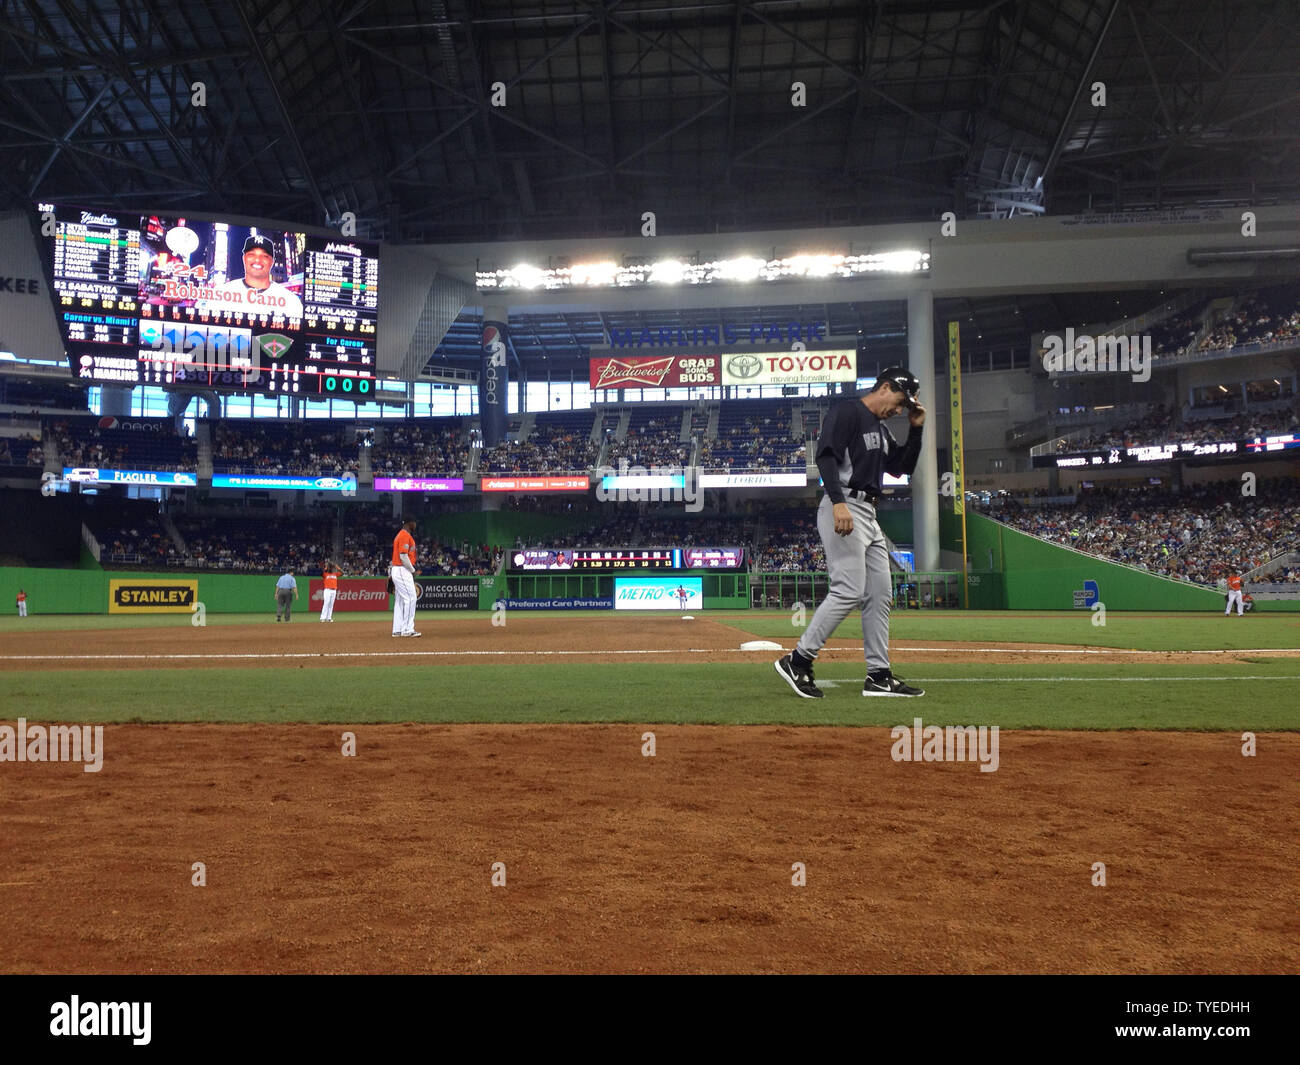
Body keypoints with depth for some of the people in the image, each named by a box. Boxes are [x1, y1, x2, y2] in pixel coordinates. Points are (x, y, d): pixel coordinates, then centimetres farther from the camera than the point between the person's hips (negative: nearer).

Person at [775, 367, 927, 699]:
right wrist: (839, 502, -30)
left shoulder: (881, 429, 22)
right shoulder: (847, 412, -7)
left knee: (880, 593, 7)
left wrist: (916, 429, 15)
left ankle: (879, 676, 12)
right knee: (849, 591, -16)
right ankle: (798, 660, -9)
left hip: (869, 516, 10)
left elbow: (903, 467, 26)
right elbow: (826, 455, -20)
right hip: (844, 510, -10)